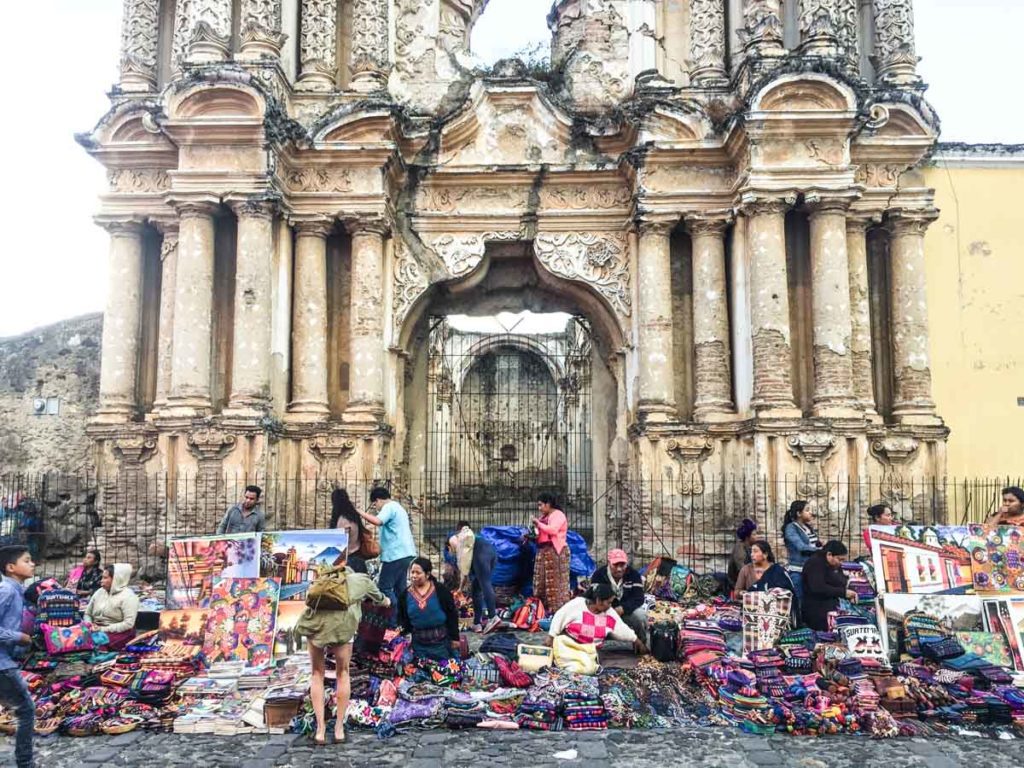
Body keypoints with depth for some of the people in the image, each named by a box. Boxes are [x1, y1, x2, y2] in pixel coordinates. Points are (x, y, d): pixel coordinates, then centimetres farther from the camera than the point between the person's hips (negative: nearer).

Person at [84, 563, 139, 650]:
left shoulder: (128, 596, -9)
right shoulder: (99, 592, 12)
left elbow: (128, 624, -17)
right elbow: (87, 614, 16)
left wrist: (103, 629, -19)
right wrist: (90, 625, -6)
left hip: (119, 633, -6)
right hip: (97, 631, 6)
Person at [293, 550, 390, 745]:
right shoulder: (360, 579, 28)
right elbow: (379, 598, 46)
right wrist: (386, 601, 69)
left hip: (315, 623, 2)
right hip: (342, 623, -2)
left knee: (317, 673, 17)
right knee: (343, 673, 18)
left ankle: (320, 729, 13)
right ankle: (339, 727, 19)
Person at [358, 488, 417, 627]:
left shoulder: (389, 507, -7)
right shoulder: (398, 507, 24)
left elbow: (377, 521, -25)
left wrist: (360, 512, -13)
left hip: (396, 554, -10)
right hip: (406, 553, 10)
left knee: (384, 588, -5)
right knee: (400, 588, 11)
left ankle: (395, 622, -7)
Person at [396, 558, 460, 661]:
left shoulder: (441, 591, -10)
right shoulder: (405, 595, -1)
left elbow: (452, 614, -7)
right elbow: (402, 619, 5)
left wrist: (454, 638, -7)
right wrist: (401, 629, -16)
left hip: (442, 641, -2)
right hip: (419, 644, 3)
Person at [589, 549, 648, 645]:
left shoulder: (634, 574, -8)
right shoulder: (598, 575, -11)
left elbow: (638, 598, -15)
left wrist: (622, 608, -32)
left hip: (628, 611, 1)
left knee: (640, 615, -29)